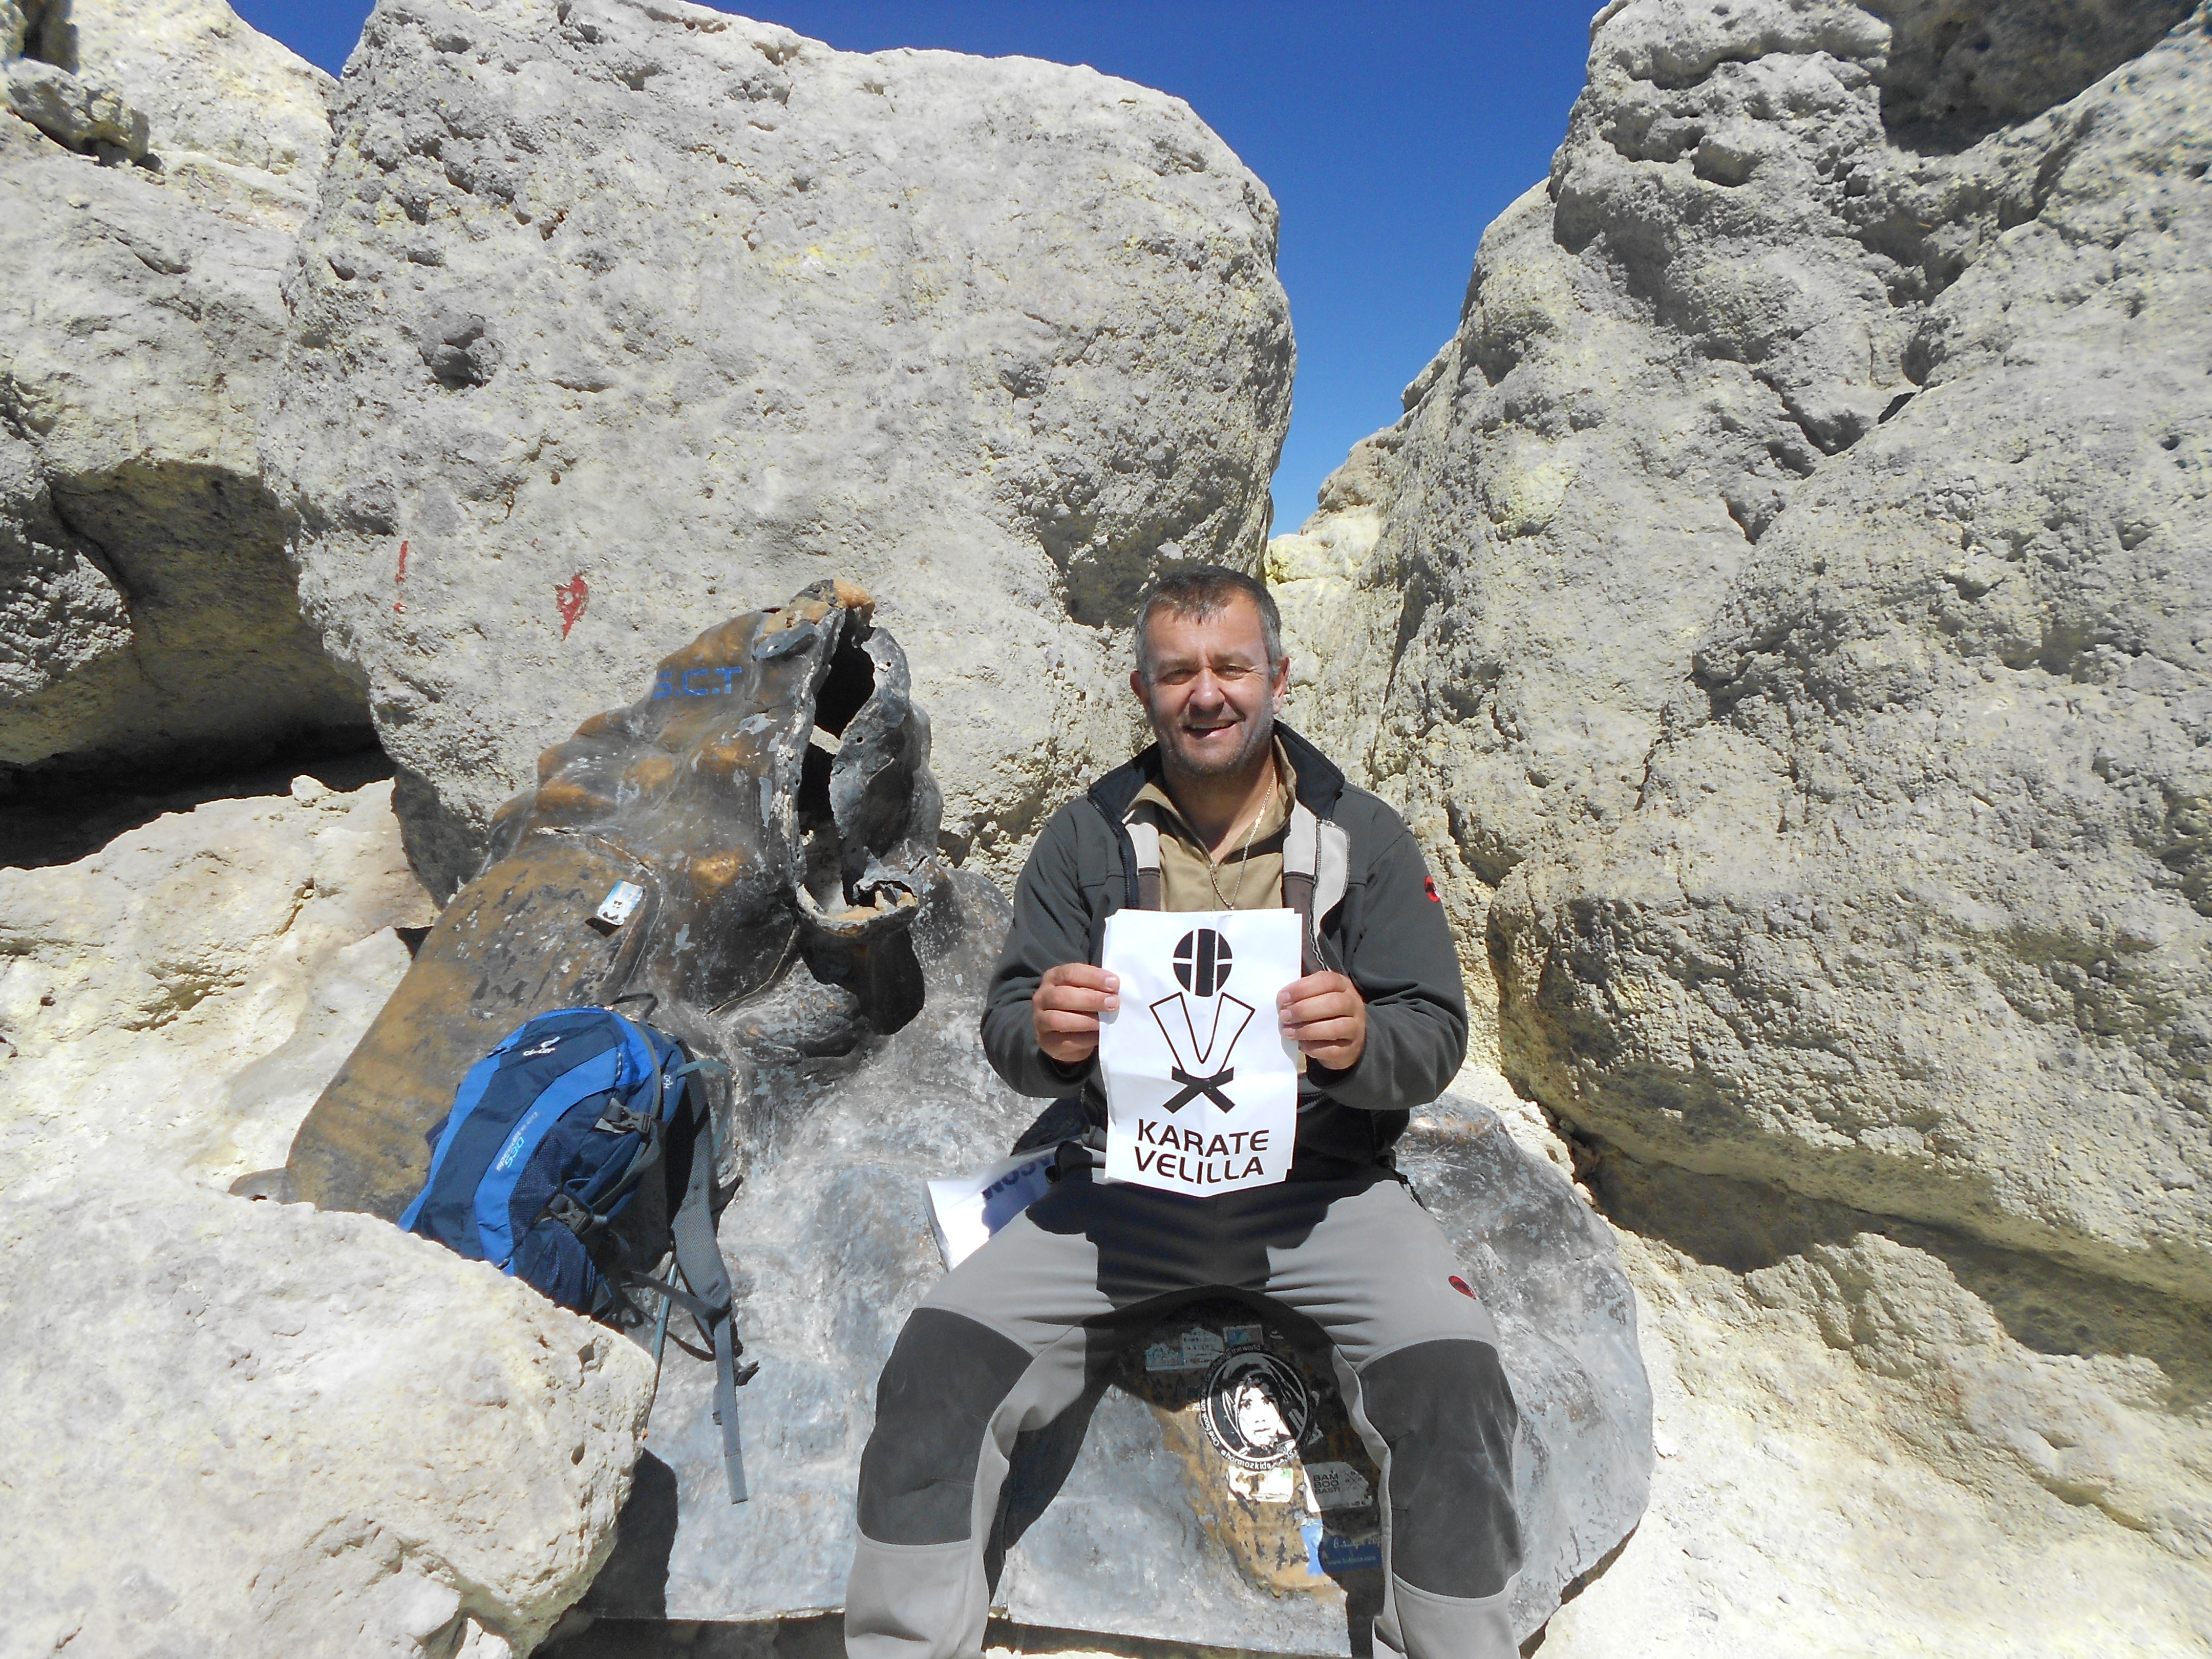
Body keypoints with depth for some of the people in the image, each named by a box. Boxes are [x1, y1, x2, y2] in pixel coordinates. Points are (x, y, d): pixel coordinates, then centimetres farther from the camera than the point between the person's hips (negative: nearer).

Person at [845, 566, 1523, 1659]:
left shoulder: (1362, 837, 1)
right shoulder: (1088, 836, 2)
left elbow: (1437, 1039, -1)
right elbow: (1007, 1029, 1)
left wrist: (1365, 1043, -24)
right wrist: (1046, 1036, -23)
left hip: (1322, 1187, 0)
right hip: (1126, 1181, 1)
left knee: (1453, 1390, -22)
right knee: (935, 1367, -15)